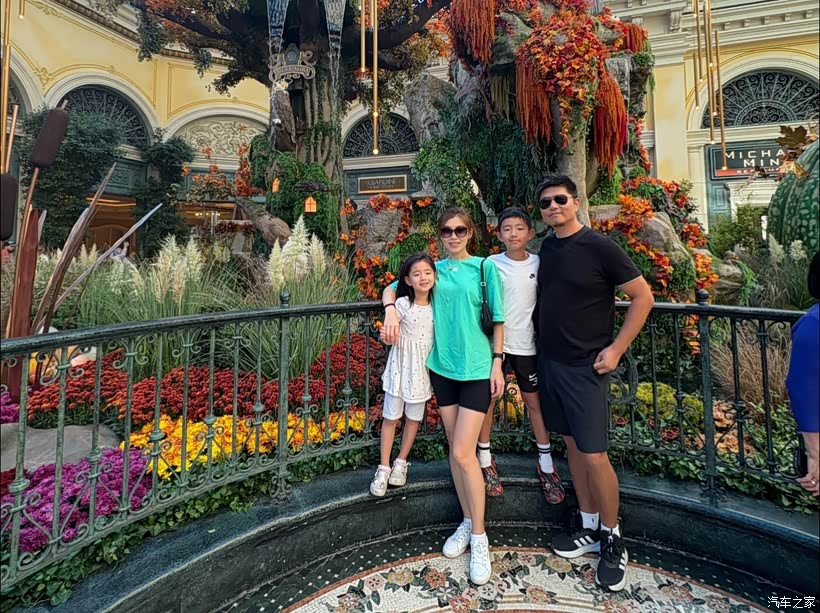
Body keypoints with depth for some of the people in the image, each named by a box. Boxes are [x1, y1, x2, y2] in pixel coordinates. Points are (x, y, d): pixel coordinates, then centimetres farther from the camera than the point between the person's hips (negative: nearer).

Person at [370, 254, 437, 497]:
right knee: (391, 418, 6)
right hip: (401, 366, -3)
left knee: (414, 418, 14)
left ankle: (401, 463, 32)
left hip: (422, 369, 4)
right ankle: (384, 468, 20)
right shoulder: (403, 304, -12)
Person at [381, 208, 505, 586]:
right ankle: (468, 522, 32)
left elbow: (497, 318, -1)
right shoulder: (435, 268, 7)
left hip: (477, 368, -4)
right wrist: (391, 310, -8)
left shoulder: (484, 267, -2)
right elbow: (392, 288, 13)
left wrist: (497, 363, -4)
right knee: (455, 449, 13)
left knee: (463, 453, -6)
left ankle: (479, 539, 14)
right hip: (442, 367, 4)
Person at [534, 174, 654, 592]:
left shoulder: (599, 247, -11)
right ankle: (587, 526, 30)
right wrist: (545, 346, 9)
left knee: (594, 455, -2)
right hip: (549, 361, 6)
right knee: (572, 445, 14)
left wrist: (616, 348, -11)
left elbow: (643, 296, -7)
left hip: (585, 367, -6)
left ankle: (612, 540, 20)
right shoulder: (546, 248, 7)